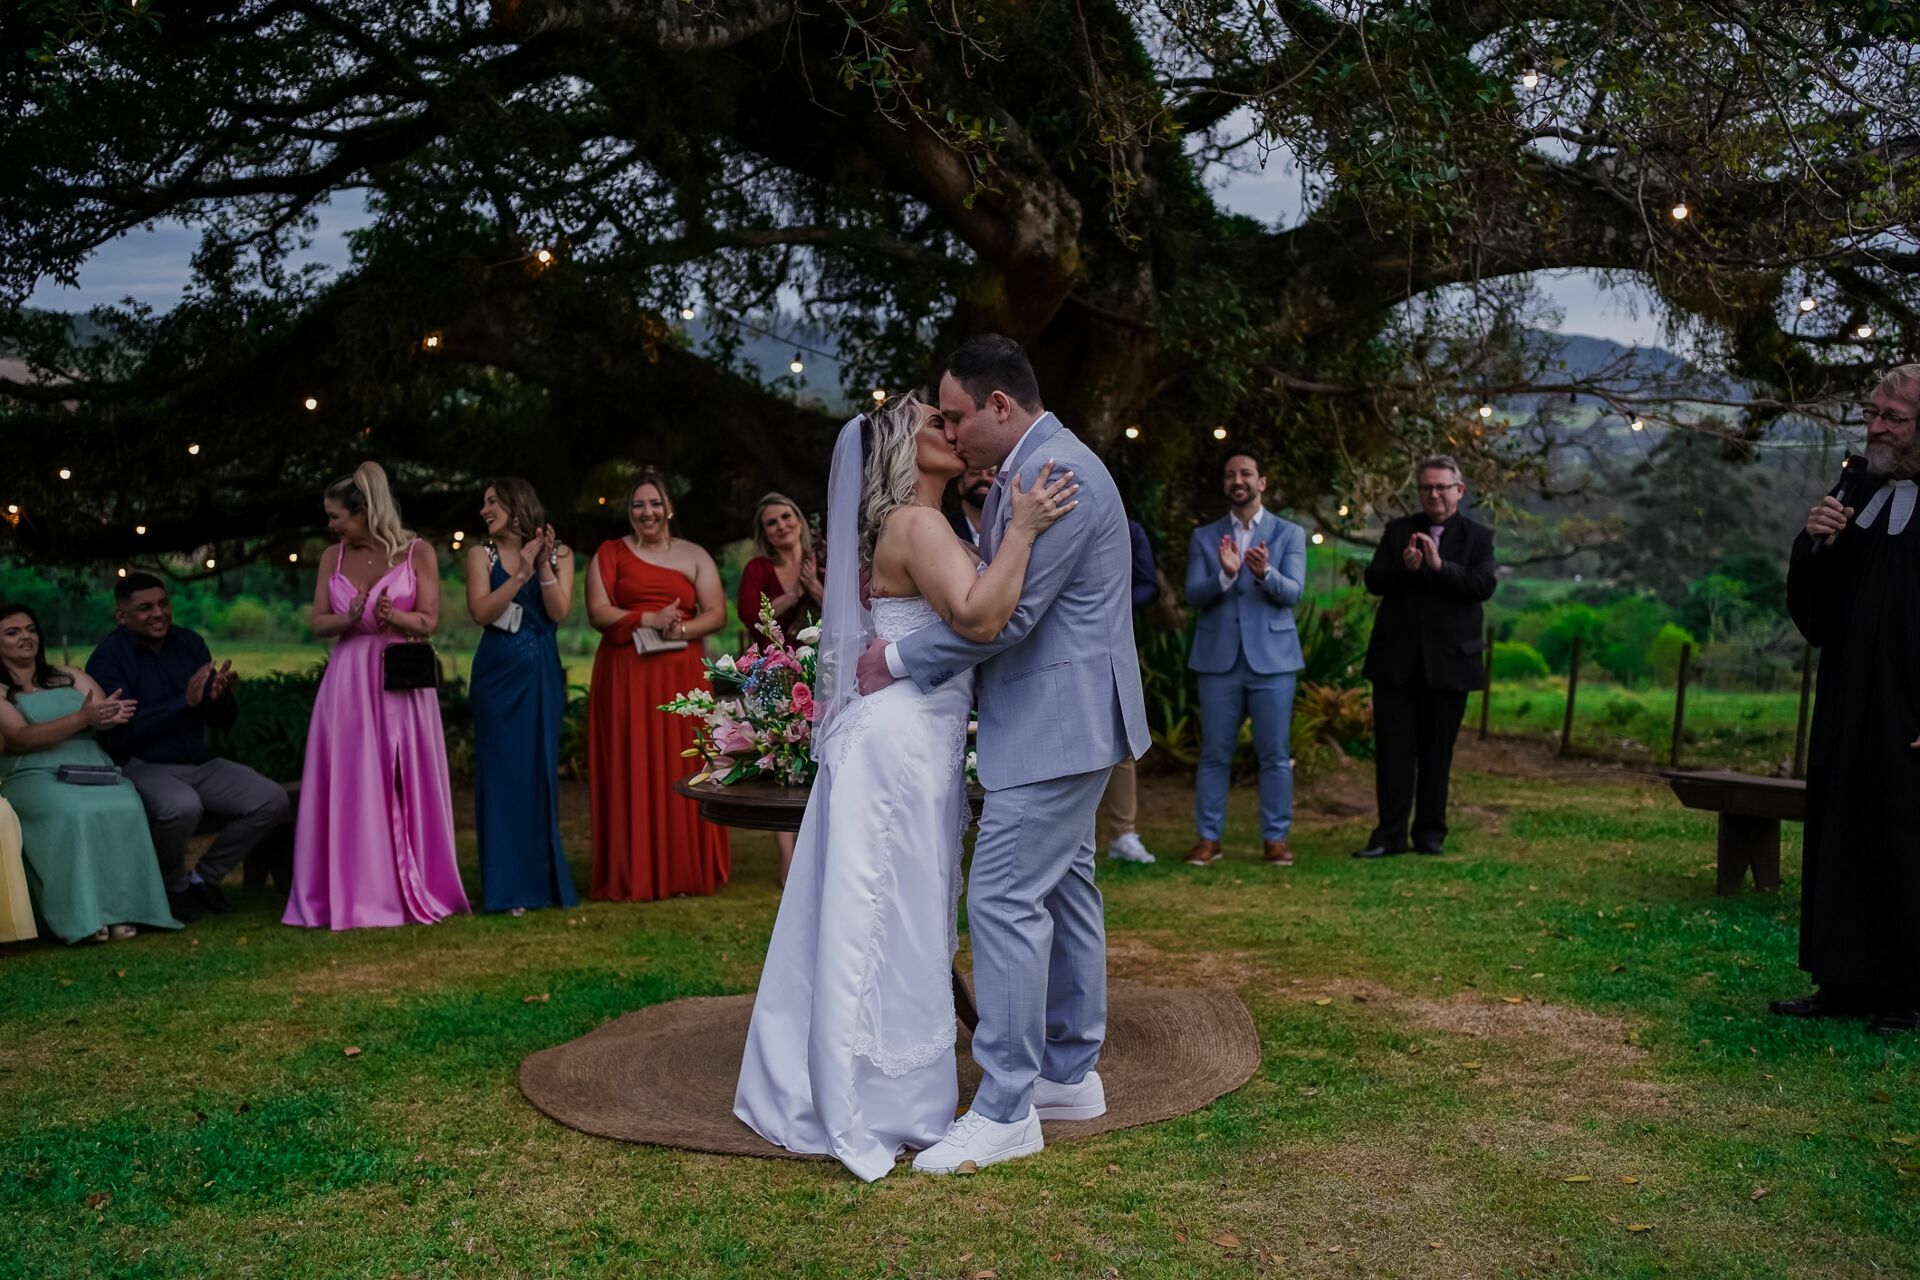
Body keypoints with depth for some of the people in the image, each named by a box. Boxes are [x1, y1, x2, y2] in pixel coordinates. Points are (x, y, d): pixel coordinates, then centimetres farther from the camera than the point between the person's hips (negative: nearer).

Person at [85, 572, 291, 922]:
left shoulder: (190, 643, 7)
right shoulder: (107, 658, -9)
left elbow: (223, 722, 8)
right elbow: (120, 733, -22)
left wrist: (222, 698, -16)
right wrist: (185, 701, -27)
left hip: (199, 762, 6)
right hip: (141, 766, -6)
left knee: (273, 800, -13)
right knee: (183, 806, -37)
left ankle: (204, 878, 7)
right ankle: (174, 888, -5)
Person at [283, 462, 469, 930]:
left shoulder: (417, 552, -1)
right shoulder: (333, 557, 9)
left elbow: (429, 621, -3)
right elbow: (318, 623, 6)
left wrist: (393, 616, -22)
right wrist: (350, 618, -14)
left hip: (402, 684, -3)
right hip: (348, 684, 3)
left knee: (406, 789, 2)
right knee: (349, 791, 0)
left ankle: (413, 891, 11)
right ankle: (355, 896, 6)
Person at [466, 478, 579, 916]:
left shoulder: (558, 554, 6)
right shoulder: (482, 554, 3)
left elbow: (559, 612, -5)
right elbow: (480, 611, -10)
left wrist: (544, 566, -15)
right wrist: (522, 572, -16)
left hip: (542, 675, 1)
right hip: (497, 674, -1)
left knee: (541, 770, 5)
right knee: (501, 771, -1)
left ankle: (542, 880, 16)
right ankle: (507, 886, 5)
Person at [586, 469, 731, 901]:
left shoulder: (694, 556, 12)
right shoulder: (610, 553, 10)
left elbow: (717, 614, 4)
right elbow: (598, 612, -2)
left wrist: (680, 629, -14)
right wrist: (650, 619, -14)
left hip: (681, 674, 1)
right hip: (624, 676, -1)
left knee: (682, 770, 0)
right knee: (629, 772, -1)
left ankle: (687, 870, 9)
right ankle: (632, 877, 4)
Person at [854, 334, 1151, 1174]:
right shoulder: (1031, 468, 14)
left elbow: (1007, 614, -22)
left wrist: (901, 659, -12)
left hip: (1055, 725, -11)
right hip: (1060, 725, 11)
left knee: (1005, 900, -9)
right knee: (1062, 891, 16)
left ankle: (1004, 1111, -1)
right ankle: (1070, 1073, 27)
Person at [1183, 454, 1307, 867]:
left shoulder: (1289, 534, 6)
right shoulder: (1204, 537, 9)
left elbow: (1293, 592, -8)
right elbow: (1193, 595, -3)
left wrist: (1265, 573, -29)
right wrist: (1225, 575, -22)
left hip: (1271, 658, -1)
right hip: (1219, 659, 1)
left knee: (1274, 755, 3)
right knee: (1214, 754, 5)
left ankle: (1276, 838, 12)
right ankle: (1208, 838, 12)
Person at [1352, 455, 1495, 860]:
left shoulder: (1478, 536, 3)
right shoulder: (1397, 531, 9)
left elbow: (1484, 585, -12)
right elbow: (1373, 581, -1)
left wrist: (1439, 565, -24)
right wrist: (1404, 567, -20)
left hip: (1448, 660, -1)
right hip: (1396, 658, 1)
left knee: (1437, 749, 7)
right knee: (1393, 748, 1)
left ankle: (1431, 831, 18)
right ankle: (1390, 833, 4)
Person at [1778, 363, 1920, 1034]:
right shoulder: (1852, 497, 10)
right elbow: (1808, 608, 10)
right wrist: (1813, 543, -7)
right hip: (1846, 702, 6)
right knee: (1839, 833, 9)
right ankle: (1845, 982, 19)